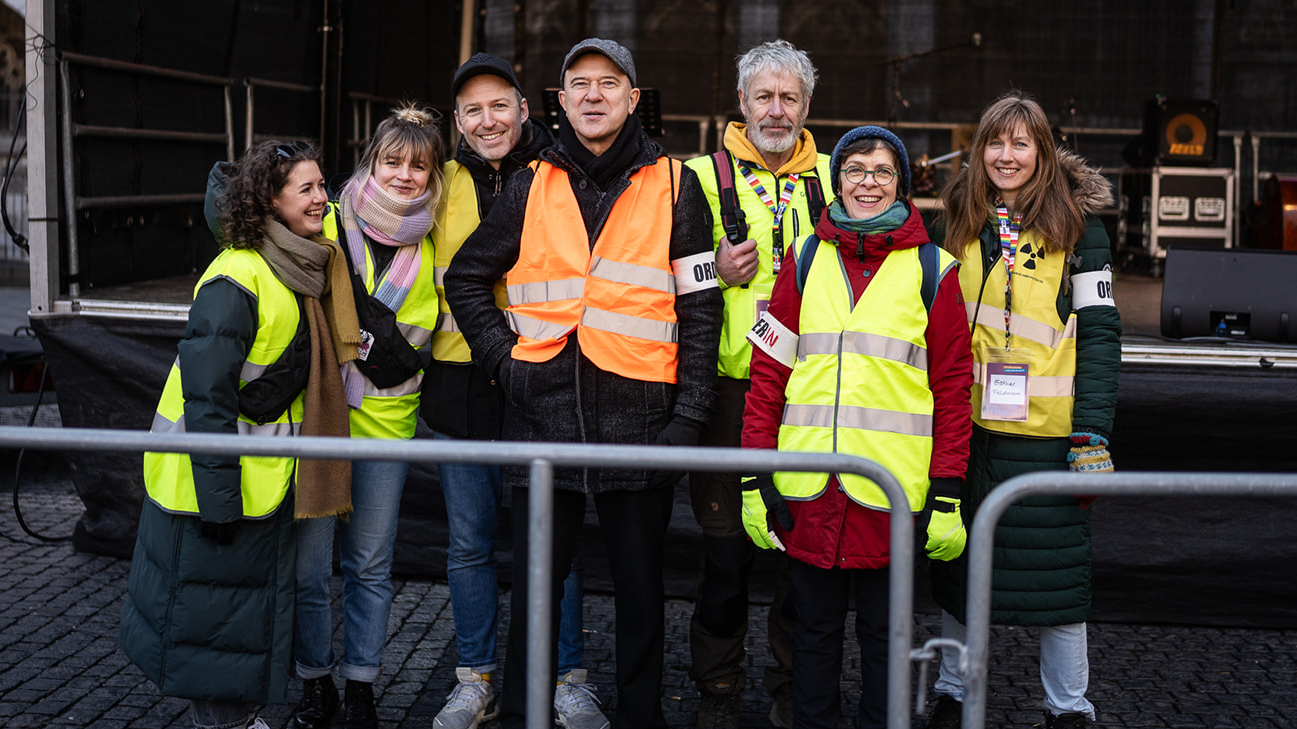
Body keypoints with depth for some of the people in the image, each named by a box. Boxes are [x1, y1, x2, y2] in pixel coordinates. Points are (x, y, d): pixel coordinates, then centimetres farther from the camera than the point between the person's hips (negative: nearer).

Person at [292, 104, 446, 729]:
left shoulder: (432, 247, 5)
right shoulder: (327, 226, -3)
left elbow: (418, 339, 7)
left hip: (385, 420, 2)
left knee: (370, 564, 10)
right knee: (308, 563, 2)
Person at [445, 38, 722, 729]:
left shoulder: (673, 184, 5)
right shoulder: (531, 185, 9)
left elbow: (700, 308, 2)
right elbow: (466, 277, 17)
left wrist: (690, 413, -5)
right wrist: (504, 356, 4)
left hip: (639, 414, -1)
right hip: (543, 412, 1)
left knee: (639, 587, 10)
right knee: (535, 586, 7)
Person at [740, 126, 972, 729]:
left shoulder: (932, 270, 4)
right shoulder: (806, 260, 8)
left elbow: (953, 385, 1)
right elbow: (768, 370, 6)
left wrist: (946, 492, -4)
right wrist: (756, 474, 0)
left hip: (892, 490, -1)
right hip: (807, 488, 1)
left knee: (883, 632, 10)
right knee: (814, 628, 11)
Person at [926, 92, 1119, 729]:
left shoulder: (1078, 225, -1)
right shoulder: (960, 223, 9)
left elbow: (1100, 332, -3)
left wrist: (1093, 432, -10)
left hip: (1048, 430, -3)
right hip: (965, 424, 3)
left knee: (1056, 565, 3)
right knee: (958, 561, 12)